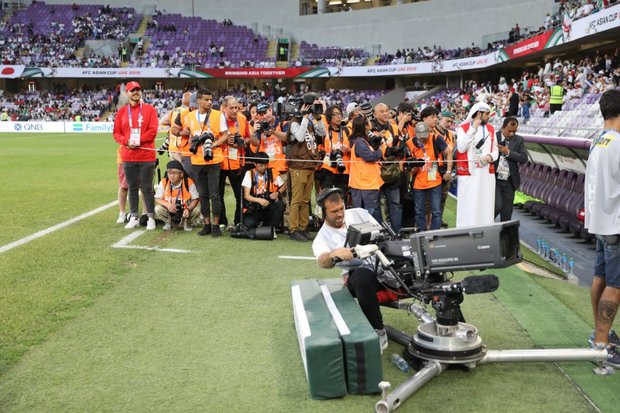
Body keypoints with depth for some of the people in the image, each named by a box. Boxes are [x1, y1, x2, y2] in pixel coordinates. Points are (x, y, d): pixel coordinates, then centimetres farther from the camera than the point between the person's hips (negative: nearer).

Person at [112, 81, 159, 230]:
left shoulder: (149, 109, 1)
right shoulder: (122, 111, 9)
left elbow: (153, 130, -8)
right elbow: (116, 133, 8)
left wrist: (138, 141, -14)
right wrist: (126, 141, -10)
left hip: (146, 156, -3)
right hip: (128, 156, 3)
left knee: (147, 187, 0)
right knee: (132, 187, 10)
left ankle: (150, 218, 8)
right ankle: (134, 217, 19)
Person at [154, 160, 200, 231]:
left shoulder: (189, 182, -15)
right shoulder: (163, 182, -11)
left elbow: (195, 199, -12)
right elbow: (157, 199, -9)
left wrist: (188, 209, -31)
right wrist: (167, 204, -30)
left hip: (185, 211, -1)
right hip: (169, 210, 1)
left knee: (196, 211, -28)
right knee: (158, 209, -27)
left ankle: (186, 222, 6)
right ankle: (168, 222, 6)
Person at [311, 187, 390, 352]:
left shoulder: (358, 213, 14)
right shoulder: (322, 238, 2)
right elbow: (323, 262, -19)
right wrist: (334, 254, -43)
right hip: (360, 271, -4)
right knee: (363, 278, -38)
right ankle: (378, 332, -26)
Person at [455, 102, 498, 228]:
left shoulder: (491, 129, 13)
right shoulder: (463, 128, -1)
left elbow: (495, 149, 14)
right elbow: (461, 148, -13)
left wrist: (490, 157, -9)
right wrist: (473, 129, -16)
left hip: (487, 173, 4)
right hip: (468, 173, -4)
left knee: (486, 205, 4)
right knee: (468, 206, -4)